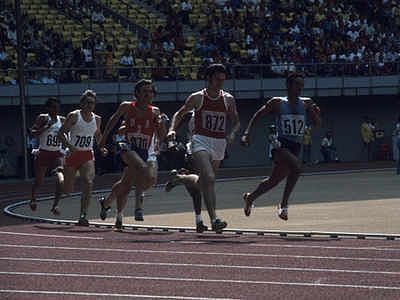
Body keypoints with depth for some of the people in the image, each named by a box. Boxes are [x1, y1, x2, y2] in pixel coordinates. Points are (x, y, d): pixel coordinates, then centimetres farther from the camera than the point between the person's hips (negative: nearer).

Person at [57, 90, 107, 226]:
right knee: (67, 190, 3)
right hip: (73, 154, -3)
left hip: (88, 155, 3)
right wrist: (69, 146, -22)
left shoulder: (97, 119, 5)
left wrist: (101, 147, 7)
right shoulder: (74, 116, -9)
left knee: (88, 182, -22)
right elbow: (61, 133, -7)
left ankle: (83, 216, -20)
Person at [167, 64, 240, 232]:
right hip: (201, 141, -5)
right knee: (209, 178, -22)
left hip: (219, 143, 5)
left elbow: (236, 121, 16)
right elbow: (180, 113, 11)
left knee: (205, 180, 16)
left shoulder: (228, 100, 7)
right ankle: (214, 218, -29)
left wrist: (232, 133, -5)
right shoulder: (197, 98, -1)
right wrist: (172, 129, -7)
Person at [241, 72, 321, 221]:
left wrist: (316, 113, -16)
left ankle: (250, 197, 43)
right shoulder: (277, 103, -1)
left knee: (274, 180, 15)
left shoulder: (306, 103, 7)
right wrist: (247, 133, -2)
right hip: (281, 145, -5)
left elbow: (317, 124, 6)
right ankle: (283, 204, -24)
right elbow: (257, 116, 7)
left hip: (296, 147, 5)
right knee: (296, 166, -32)